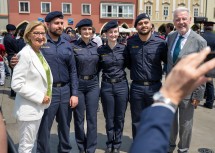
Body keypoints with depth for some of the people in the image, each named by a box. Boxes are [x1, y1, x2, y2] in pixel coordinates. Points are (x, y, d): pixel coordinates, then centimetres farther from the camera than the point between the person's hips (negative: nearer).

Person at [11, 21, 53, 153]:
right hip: (28, 108, -8)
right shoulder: (25, 54, -17)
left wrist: (43, 97, 8)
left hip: (38, 107, 8)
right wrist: (40, 97, -19)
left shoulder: (40, 53, 8)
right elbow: (17, 84, -22)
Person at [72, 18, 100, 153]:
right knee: (79, 117, 8)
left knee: (92, 117, 5)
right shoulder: (74, 46, -6)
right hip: (78, 84, -2)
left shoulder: (96, 46, 5)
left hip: (93, 84, 3)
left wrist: (96, 80, 9)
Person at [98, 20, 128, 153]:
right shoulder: (100, 50, -1)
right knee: (109, 118, 10)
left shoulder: (123, 48, -1)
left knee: (120, 118, 10)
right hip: (107, 86, 0)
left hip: (122, 85, 0)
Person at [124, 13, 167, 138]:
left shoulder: (160, 43, -7)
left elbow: (168, 62, 5)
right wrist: (136, 70, 7)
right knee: (137, 120, 14)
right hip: (136, 87, 1)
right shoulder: (130, 42, 0)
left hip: (155, 87, -1)